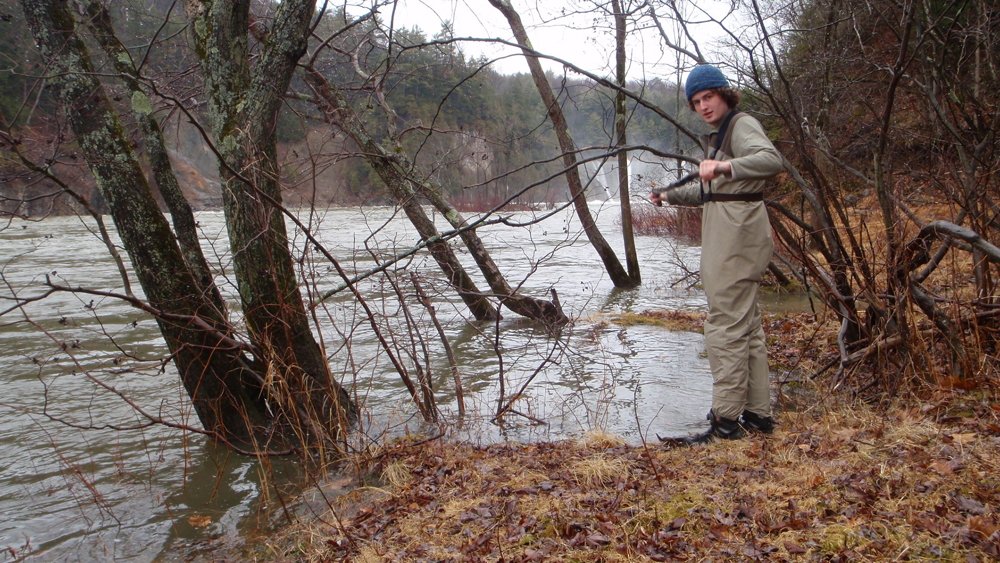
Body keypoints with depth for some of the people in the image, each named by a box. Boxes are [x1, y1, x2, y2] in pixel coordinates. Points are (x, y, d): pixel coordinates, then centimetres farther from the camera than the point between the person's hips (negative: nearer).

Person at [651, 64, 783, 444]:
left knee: (726, 325, -10)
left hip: (737, 234, -11)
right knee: (747, 326, 12)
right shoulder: (718, 135, 21)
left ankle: (726, 420, -5)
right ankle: (758, 413, 20)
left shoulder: (742, 125, -10)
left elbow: (771, 160, -31)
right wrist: (669, 195, 28)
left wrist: (725, 166, -44)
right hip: (724, 237, 11)